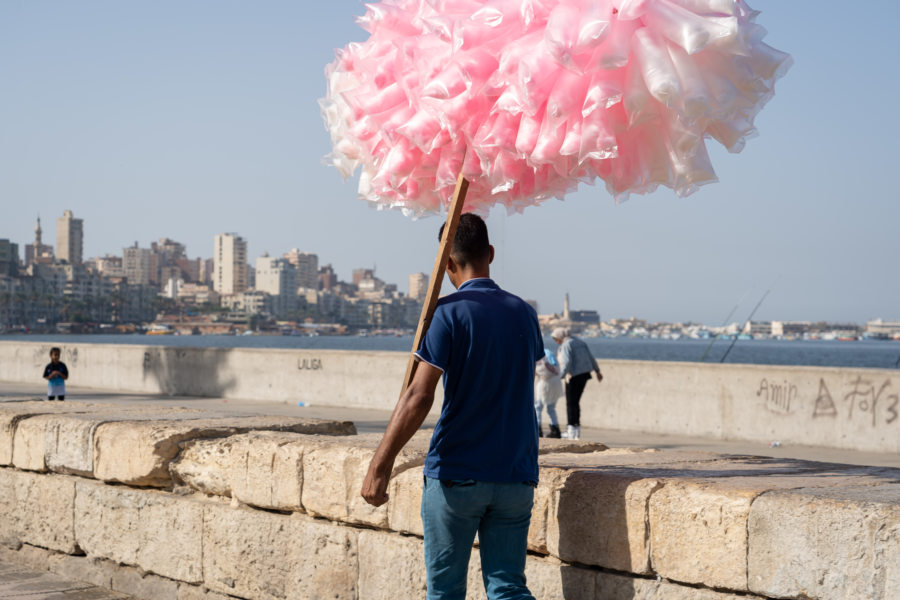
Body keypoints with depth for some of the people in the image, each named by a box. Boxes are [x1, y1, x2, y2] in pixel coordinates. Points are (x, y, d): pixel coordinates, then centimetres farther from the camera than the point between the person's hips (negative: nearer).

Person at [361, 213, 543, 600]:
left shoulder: (448, 313, -10)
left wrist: (379, 466, -18)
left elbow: (419, 397, -18)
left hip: (456, 475, -4)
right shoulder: (523, 313, 8)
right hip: (516, 478, 4)